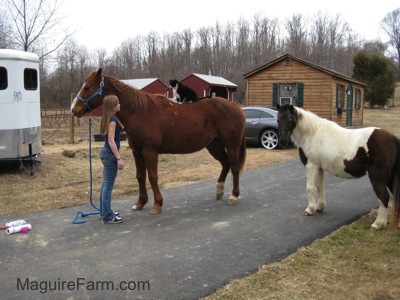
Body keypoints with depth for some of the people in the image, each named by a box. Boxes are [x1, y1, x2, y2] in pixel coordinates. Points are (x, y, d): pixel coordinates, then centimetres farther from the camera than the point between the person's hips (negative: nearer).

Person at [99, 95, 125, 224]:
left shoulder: (107, 119, 11)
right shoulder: (112, 120, -18)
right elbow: (111, 141, -23)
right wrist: (119, 158, -25)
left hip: (106, 152, 10)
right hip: (110, 155, -10)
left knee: (106, 184, 17)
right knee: (108, 186, -4)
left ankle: (105, 212, 27)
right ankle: (107, 217, 3)